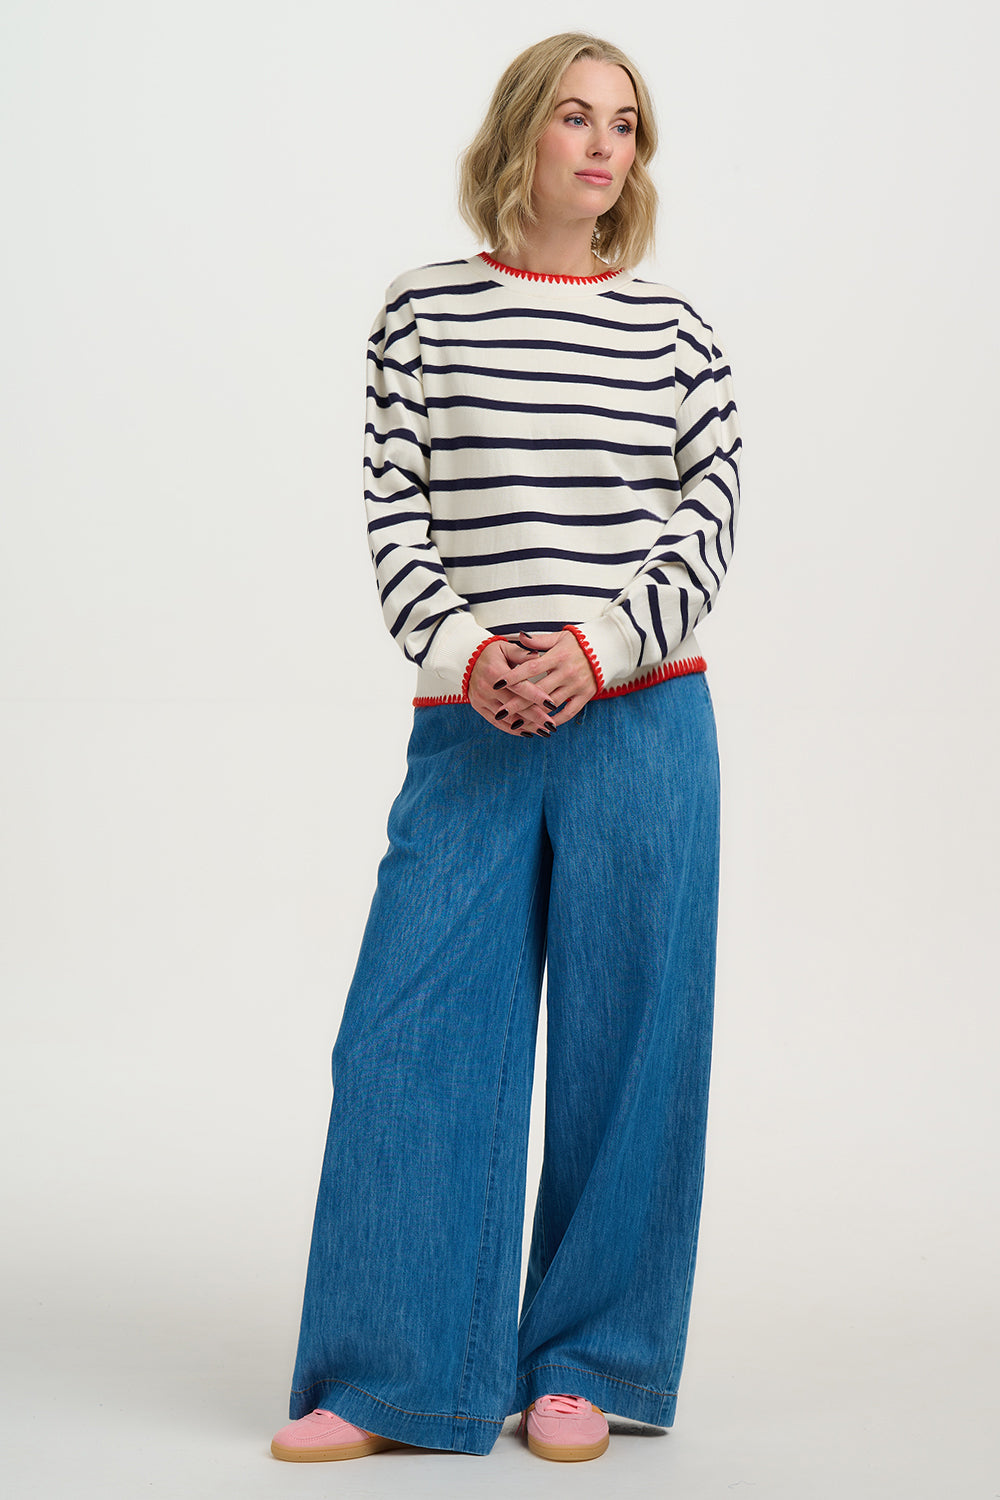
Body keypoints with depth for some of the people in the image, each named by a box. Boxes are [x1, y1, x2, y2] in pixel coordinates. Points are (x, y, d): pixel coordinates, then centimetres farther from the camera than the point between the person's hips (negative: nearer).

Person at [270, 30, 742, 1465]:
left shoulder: (672, 327, 7)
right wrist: (461, 652, -11)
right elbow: (394, 506, 3)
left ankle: (585, 1366, 18)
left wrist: (602, 650, -10)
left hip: (643, 720, 0)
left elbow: (713, 507, 3)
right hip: (468, 735, 0)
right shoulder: (424, 309, 6)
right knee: (409, 1036, -2)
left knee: (625, 1043, 3)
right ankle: (395, 1380, 9)